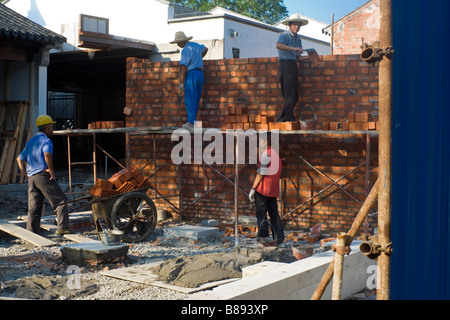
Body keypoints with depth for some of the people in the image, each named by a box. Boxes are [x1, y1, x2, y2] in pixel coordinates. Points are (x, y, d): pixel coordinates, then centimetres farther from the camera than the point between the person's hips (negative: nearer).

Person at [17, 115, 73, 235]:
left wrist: (26, 175, 19)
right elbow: (47, 154, -26)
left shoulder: (30, 141, 21)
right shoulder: (46, 141, -5)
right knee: (60, 201, -1)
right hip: (43, 175, -8)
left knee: (33, 208, 9)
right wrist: (51, 169, -15)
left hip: (31, 178, 8)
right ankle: (62, 227, -9)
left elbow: (20, 159, 23)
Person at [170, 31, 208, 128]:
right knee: (196, 100, 10)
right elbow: (205, 49, 37)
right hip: (200, 74, 8)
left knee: (190, 100, -5)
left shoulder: (186, 50, -12)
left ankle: (192, 122, -8)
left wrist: (181, 84, -13)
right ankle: (192, 120, 14)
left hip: (191, 75, -8)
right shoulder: (196, 45, 14)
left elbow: (184, 68, -16)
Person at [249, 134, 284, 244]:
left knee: (261, 214, -4)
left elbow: (261, 173, -14)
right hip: (273, 190, 8)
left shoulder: (266, 153, -9)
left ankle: (263, 236, -8)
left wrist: (253, 188, -13)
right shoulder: (276, 154, 18)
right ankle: (279, 237, 9)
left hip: (263, 189, -8)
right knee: (274, 214, 10)